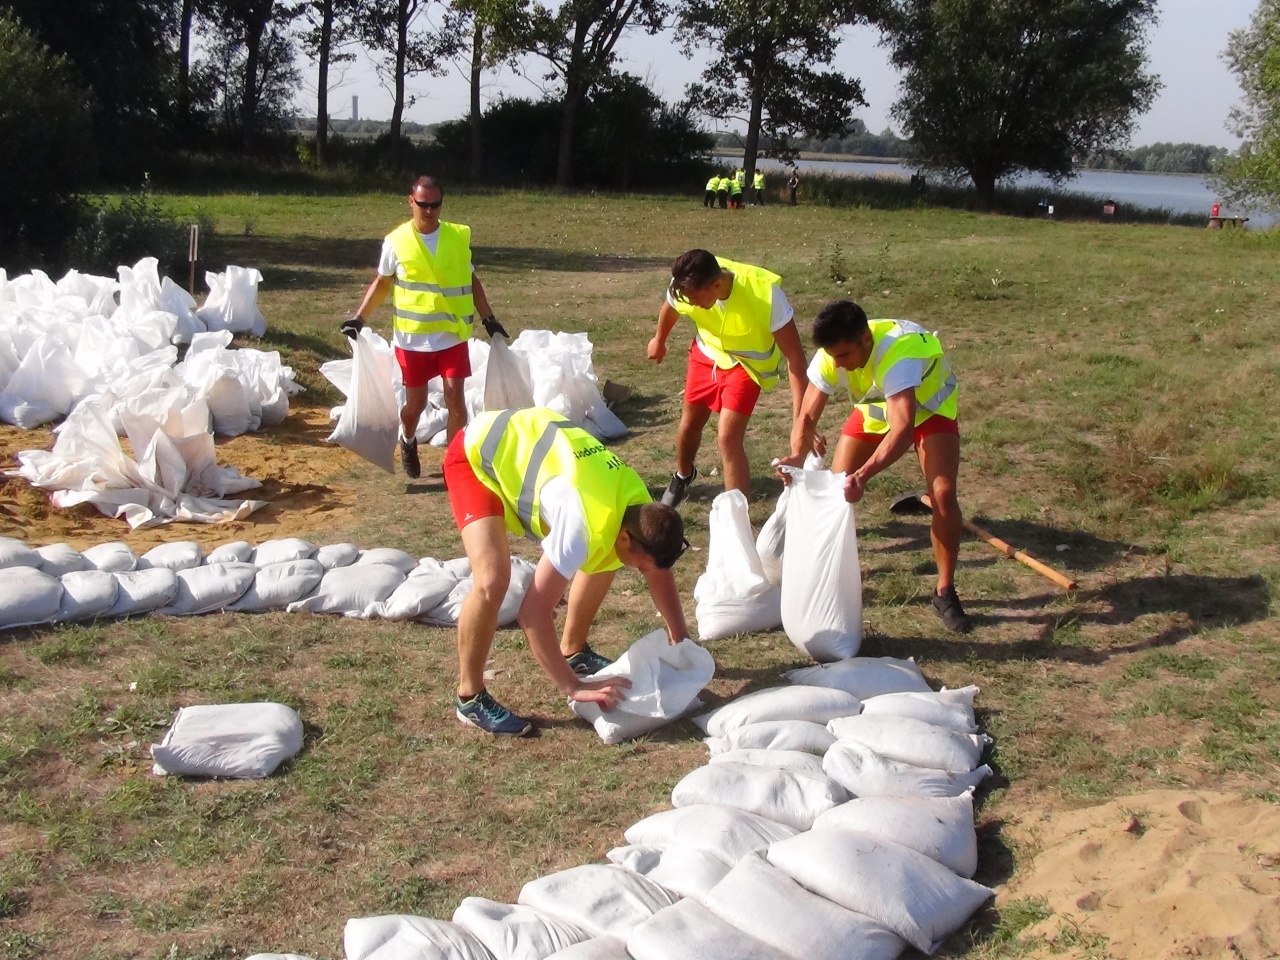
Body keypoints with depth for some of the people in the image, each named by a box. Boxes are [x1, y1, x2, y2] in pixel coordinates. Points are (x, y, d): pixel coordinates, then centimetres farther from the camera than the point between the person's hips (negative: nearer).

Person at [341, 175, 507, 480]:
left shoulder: (459, 237, -1)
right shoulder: (396, 241, -5)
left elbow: (471, 281, 10)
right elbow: (382, 283, 6)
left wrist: (488, 318, 8)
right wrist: (359, 317, -2)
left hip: (453, 336, 1)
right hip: (413, 338, -1)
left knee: (455, 396, -7)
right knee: (416, 401, 10)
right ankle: (407, 441, 41)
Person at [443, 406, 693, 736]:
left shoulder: (640, 504, -11)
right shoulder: (584, 525, -36)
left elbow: (660, 573, 8)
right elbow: (533, 612, -36)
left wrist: (682, 644, 5)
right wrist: (574, 687, -31)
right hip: (477, 455, -8)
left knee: (602, 558, 7)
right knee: (492, 581, -27)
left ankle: (573, 651, 27)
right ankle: (470, 698, -8)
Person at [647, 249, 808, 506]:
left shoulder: (765, 292, -39)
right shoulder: (686, 287, -28)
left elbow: (794, 354, -34)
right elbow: (670, 308, 0)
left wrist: (801, 416, -38)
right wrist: (659, 340, 20)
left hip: (746, 363, -4)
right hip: (707, 353, 4)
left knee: (728, 438, -18)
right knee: (690, 424, 20)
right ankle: (683, 475, 52)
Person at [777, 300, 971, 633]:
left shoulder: (897, 353, -44)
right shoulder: (829, 357, -27)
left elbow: (902, 429, -52)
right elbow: (807, 416, -24)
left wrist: (864, 474, -66)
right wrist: (797, 456, -44)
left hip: (928, 406, -5)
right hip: (875, 407, 5)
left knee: (943, 495, -20)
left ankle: (945, 593, -4)